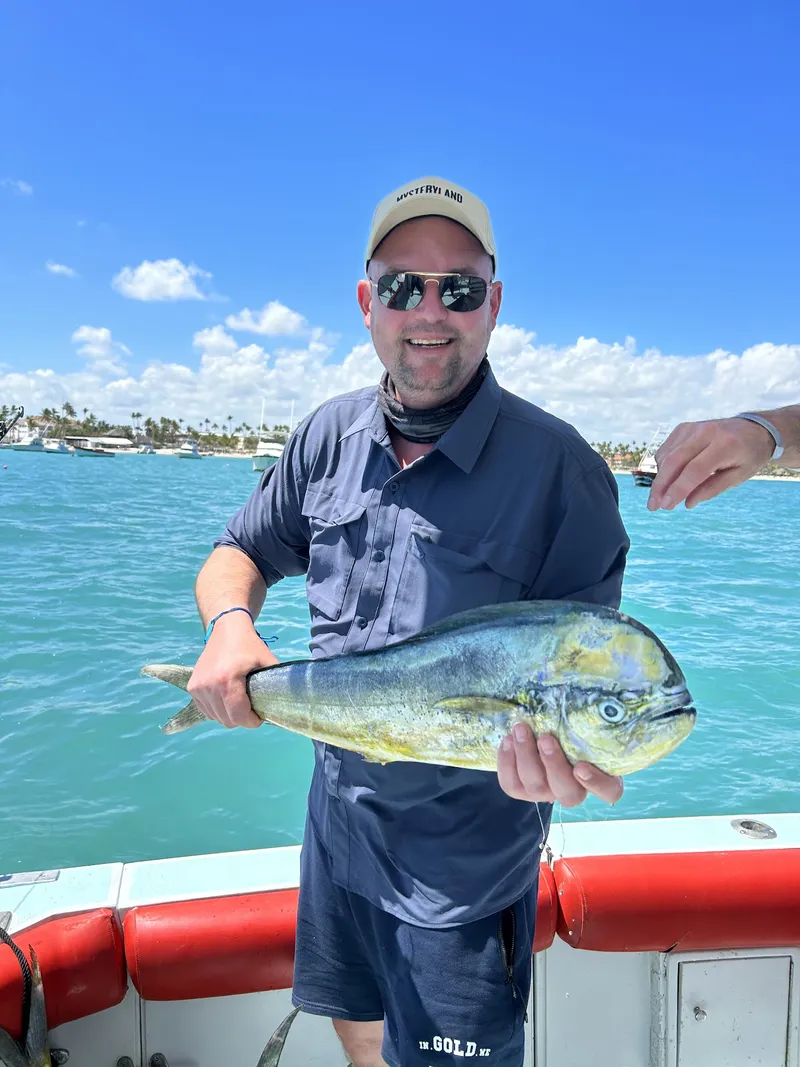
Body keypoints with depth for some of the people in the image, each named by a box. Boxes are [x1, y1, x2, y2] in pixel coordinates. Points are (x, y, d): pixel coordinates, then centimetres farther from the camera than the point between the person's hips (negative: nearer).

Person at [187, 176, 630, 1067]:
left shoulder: (557, 467, -19)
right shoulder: (331, 436, -3)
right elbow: (238, 553, 7)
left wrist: (562, 746, -39)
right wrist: (230, 622, -16)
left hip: (465, 849, -5)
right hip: (338, 810, 5)